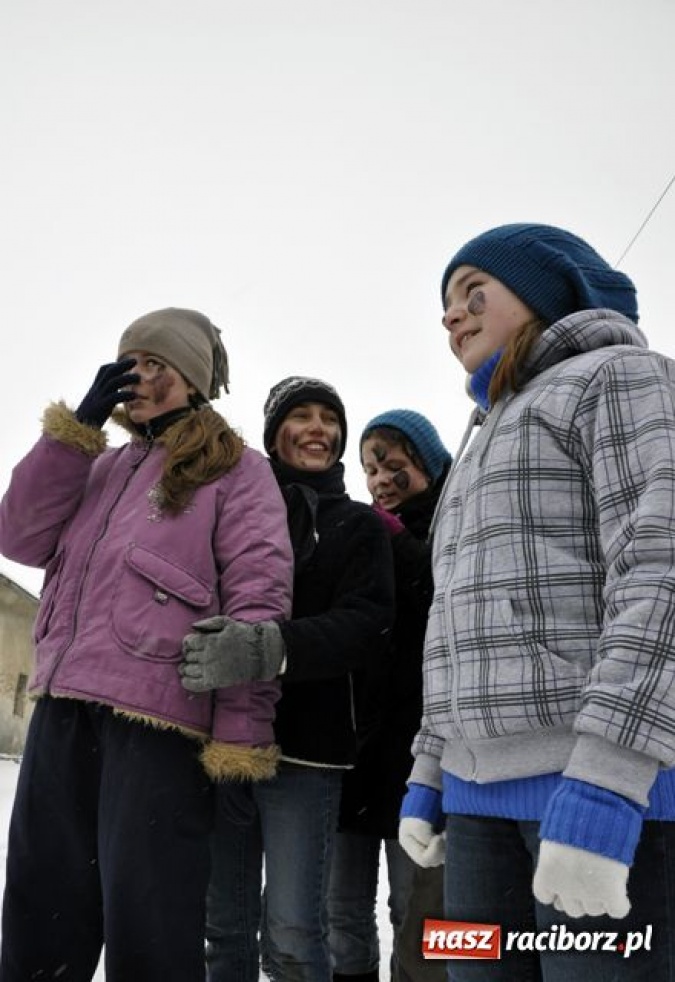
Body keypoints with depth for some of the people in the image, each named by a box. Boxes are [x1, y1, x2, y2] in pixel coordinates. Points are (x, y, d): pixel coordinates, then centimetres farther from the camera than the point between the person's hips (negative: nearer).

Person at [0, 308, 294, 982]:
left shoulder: (235, 470, 4)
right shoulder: (104, 467, 23)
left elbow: (259, 601, -6)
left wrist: (240, 732, -15)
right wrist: (77, 427, 5)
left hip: (154, 714, -6)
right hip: (63, 707, 6)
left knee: (145, 927, -4)